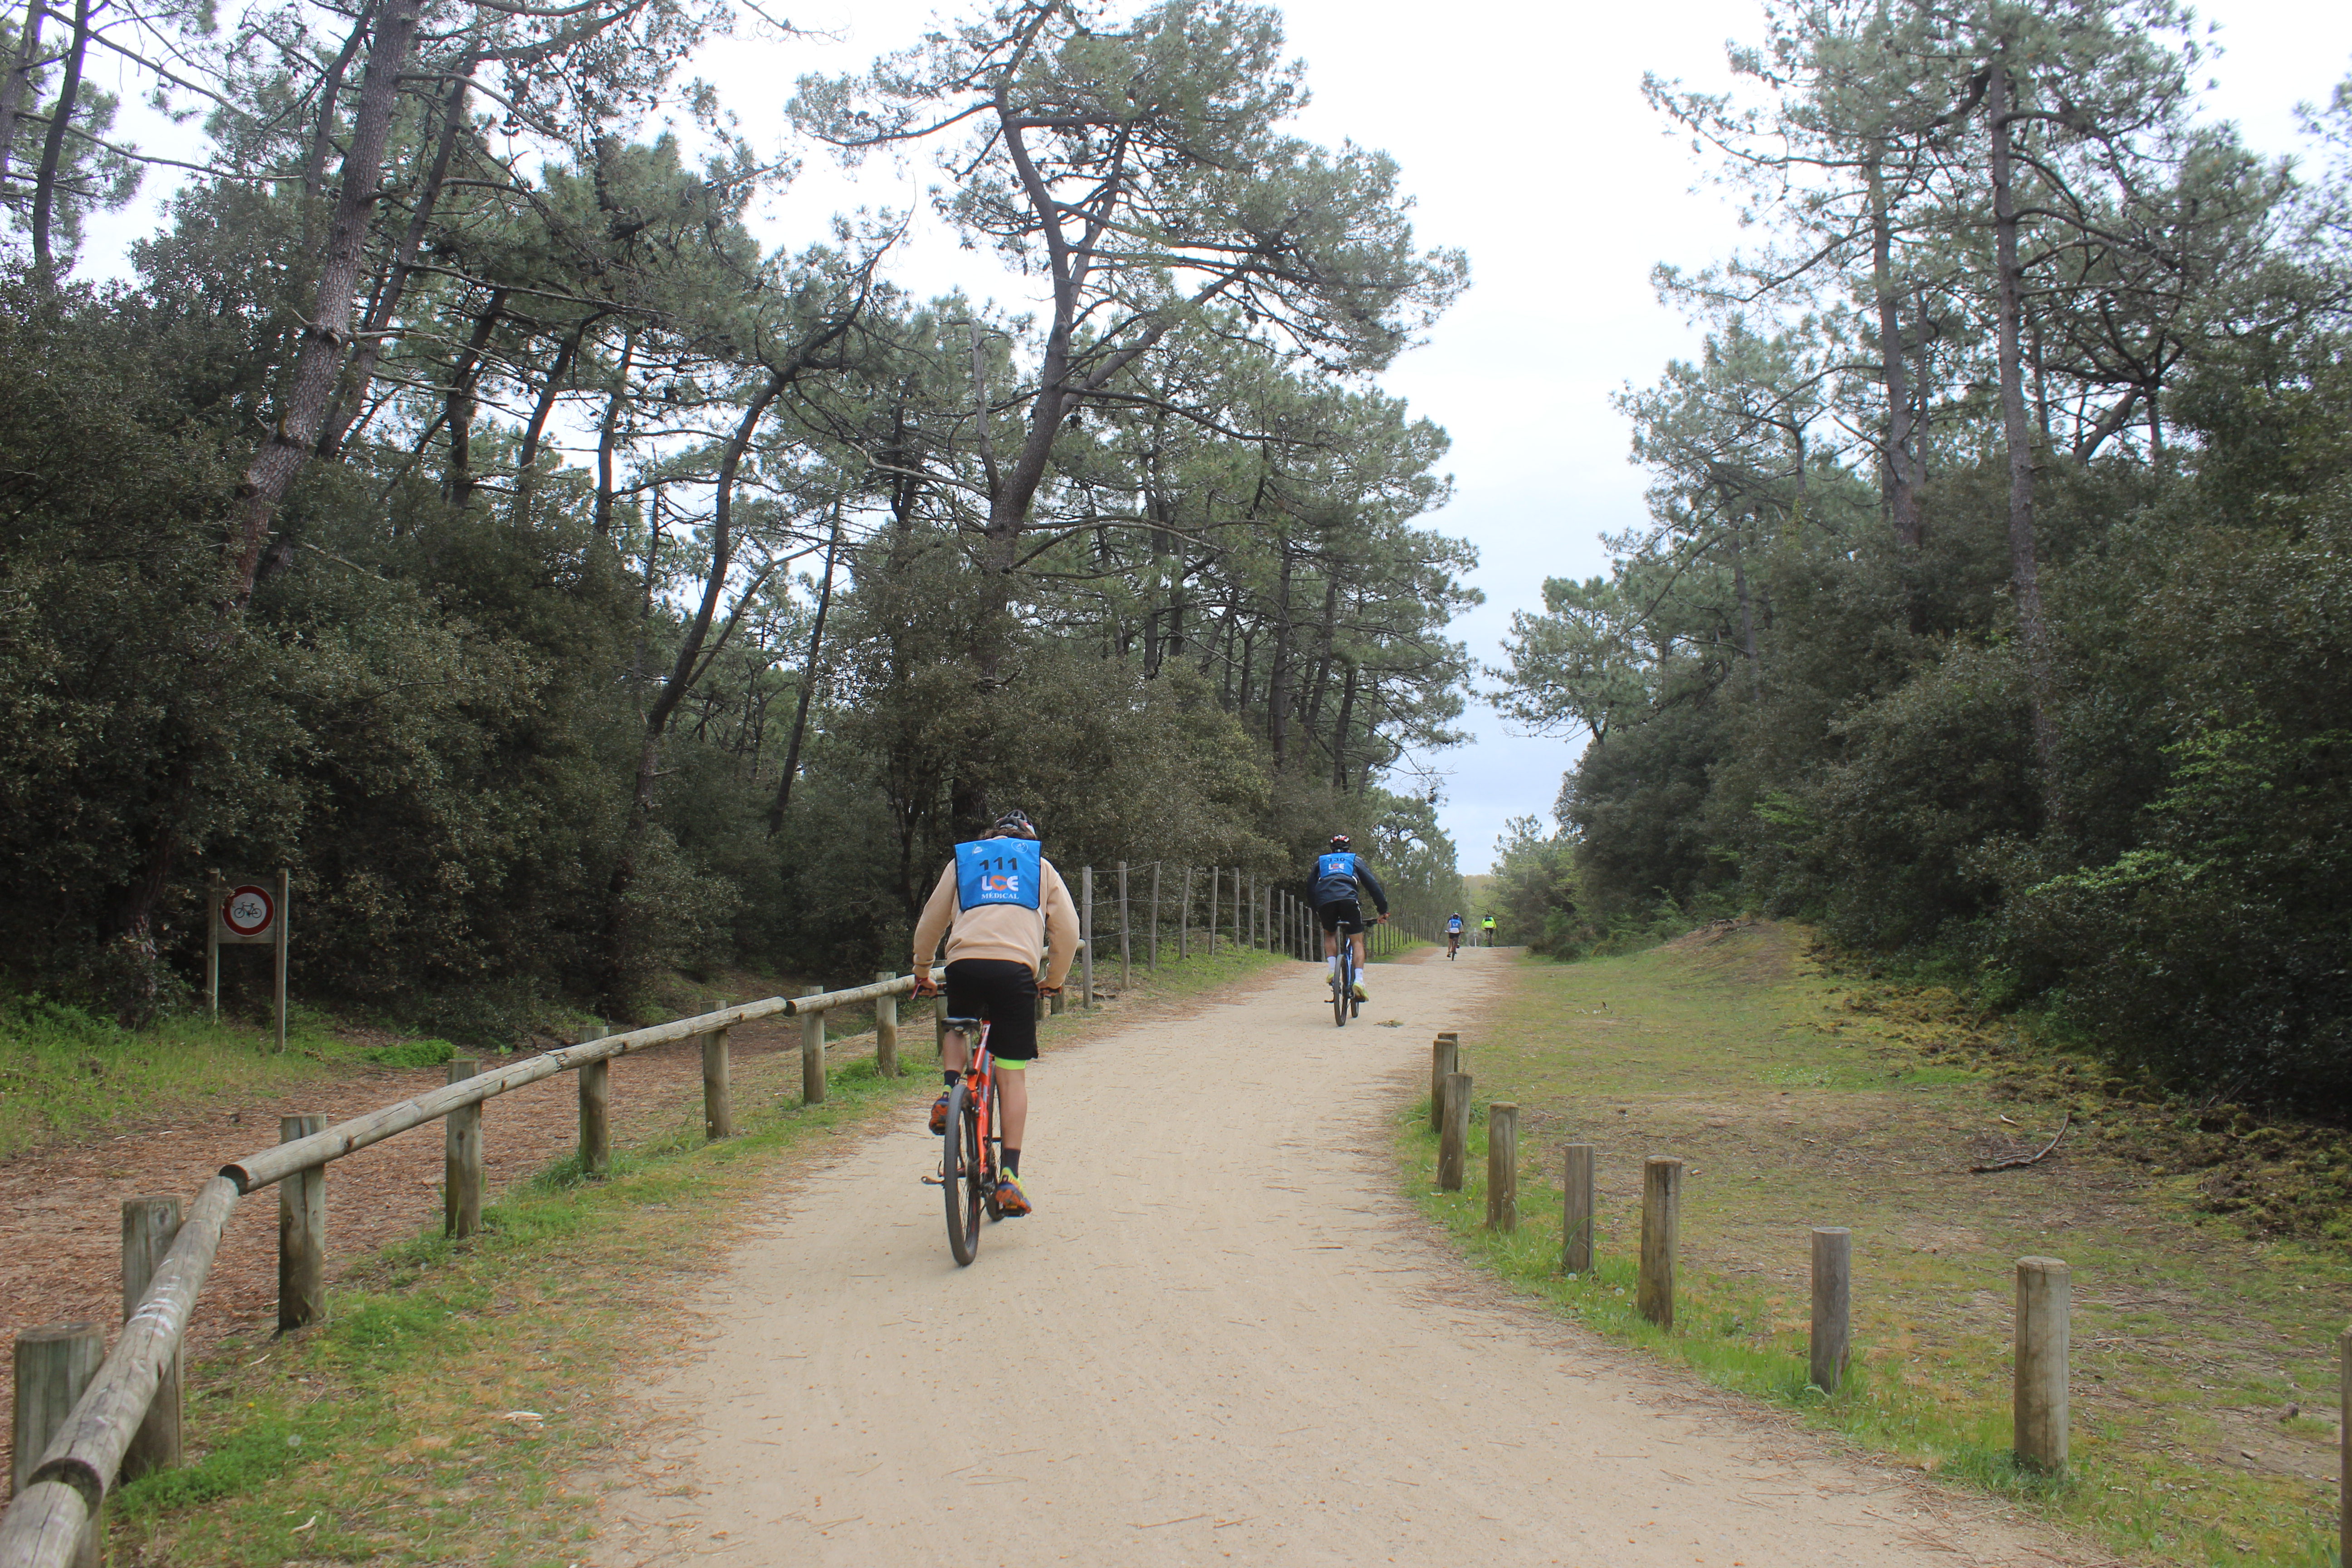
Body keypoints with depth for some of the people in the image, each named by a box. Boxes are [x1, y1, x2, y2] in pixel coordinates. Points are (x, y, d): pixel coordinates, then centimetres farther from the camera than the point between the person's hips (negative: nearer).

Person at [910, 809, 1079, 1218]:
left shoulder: (963, 860, 27)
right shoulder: (1041, 866, 25)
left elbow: (930, 923, 26)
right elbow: (1068, 929, 18)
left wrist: (921, 973, 39)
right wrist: (1053, 980, 30)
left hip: (965, 964, 1)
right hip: (1017, 968, -1)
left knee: (957, 1029, 33)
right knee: (1012, 1077, 4)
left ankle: (950, 1091, 5)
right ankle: (1009, 1177, -3)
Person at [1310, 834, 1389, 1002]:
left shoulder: (1320, 862, 33)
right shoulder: (1355, 860, 28)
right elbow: (1372, 885, 20)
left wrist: (1316, 914, 38)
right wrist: (1383, 909, 21)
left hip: (1324, 901, 2)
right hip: (1349, 900, -2)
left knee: (1329, 935, 28)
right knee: (1358, 941, 9)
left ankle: (1332, 969, 5)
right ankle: (1359, 980, -11)